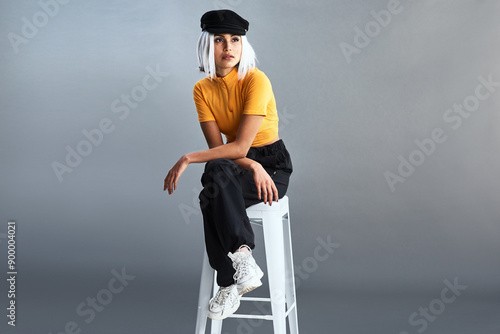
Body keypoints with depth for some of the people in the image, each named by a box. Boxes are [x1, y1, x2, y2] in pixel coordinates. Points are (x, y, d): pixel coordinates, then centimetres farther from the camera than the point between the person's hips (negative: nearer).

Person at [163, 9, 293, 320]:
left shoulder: (256, 80, -17)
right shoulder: (203, 89, 0)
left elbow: (240, 146, -23)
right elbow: (218, 146, -7)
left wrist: (188, 159, -24)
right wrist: (252, 167, -23)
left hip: (274, 164, -4)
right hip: (235, 165, 4)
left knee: (213, 198, -31)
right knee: (216, 169, -33)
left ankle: (231, 282, -24)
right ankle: (243, 255, -31)